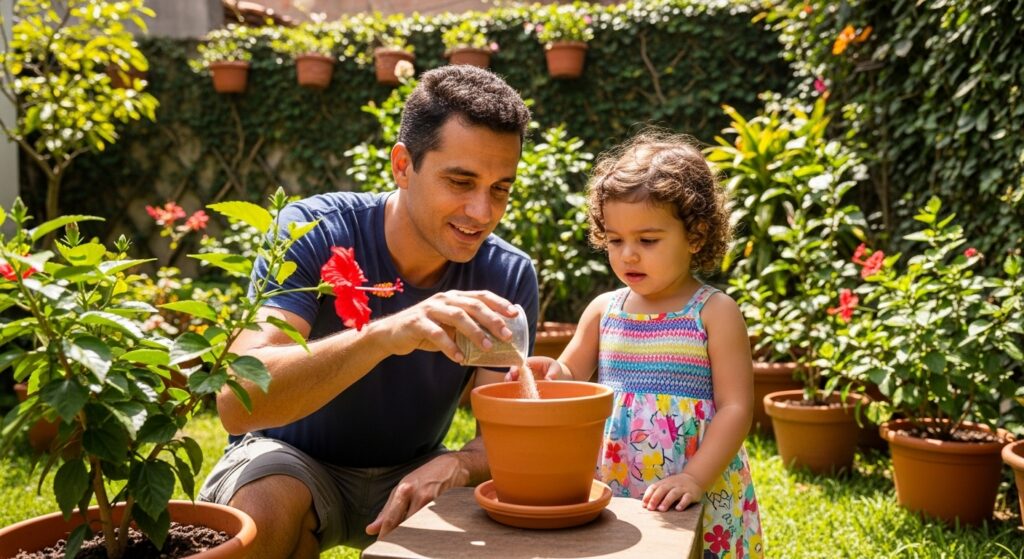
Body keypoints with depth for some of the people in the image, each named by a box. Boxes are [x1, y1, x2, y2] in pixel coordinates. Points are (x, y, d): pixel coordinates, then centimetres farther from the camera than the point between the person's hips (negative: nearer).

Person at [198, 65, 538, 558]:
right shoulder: (314, 231, -23)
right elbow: (236, 402, -36)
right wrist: (385, 334, -52)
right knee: (268, 507, -35)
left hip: (411, 474, 3)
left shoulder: (509, 277, -13)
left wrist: (459, 464, -36)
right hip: (294, 461, -2)